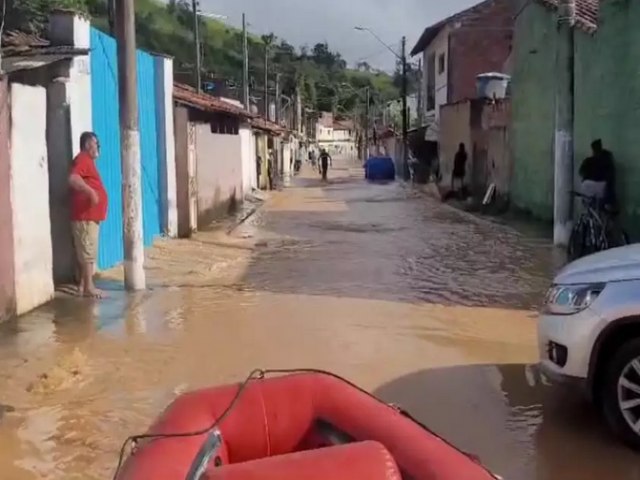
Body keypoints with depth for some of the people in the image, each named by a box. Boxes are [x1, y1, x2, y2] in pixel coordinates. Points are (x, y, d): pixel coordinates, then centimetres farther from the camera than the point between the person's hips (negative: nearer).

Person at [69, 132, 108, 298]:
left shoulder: (88, 161, 20)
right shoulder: (82, 159, -12)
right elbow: (73, 179, -29)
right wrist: (90, 191, -39)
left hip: (91, 215, 10)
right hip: (85, 215, -10)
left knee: (87, 251, 12)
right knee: (88, 251, -9)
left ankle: (83, 285, 17)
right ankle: (88, 287, -6)